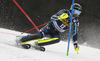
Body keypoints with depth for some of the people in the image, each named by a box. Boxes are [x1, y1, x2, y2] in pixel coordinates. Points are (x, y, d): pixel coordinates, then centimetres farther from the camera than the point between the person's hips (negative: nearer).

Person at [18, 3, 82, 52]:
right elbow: (52, 18, -17)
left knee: (57, 39, -30)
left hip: (56, 33, 3)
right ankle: (21, 40, -11)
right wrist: (60, 17, -38)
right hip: (51, 27, -3)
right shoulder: (65, 12, -13)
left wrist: (76, 44, -2)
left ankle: (37, 44, -25)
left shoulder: (75, 22, -4)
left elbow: (75, 33, 4)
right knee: (39, 35, -24)